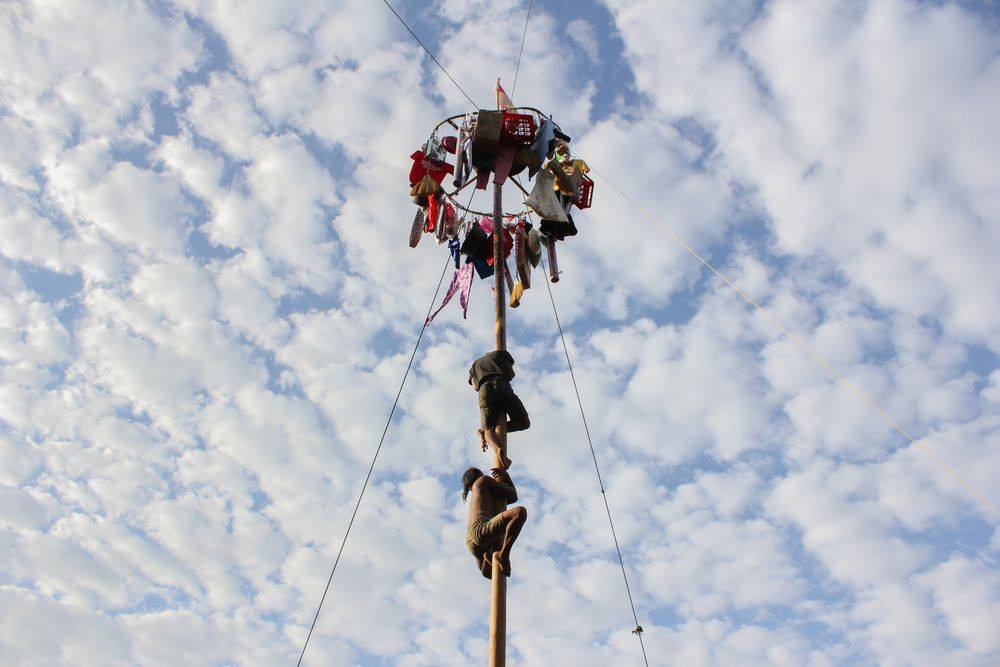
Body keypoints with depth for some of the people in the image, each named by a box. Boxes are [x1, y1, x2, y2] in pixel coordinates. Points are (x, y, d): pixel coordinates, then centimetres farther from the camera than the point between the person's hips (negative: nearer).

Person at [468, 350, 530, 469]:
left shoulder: (475, 364, 39)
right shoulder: (501, 353, 33)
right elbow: (511, 373, 19)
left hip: (484, 390, 2)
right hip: (502, 386, -2)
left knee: (489, 430, -2)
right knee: (524, 422, 6)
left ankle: (498, 449, -39)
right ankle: (485, 432, -10)